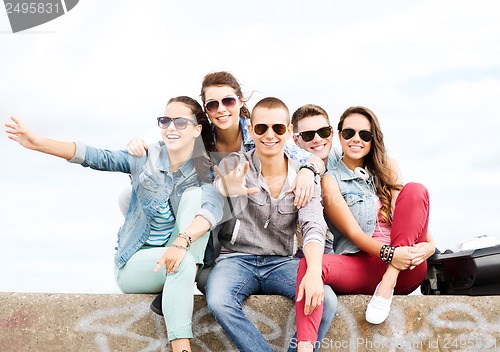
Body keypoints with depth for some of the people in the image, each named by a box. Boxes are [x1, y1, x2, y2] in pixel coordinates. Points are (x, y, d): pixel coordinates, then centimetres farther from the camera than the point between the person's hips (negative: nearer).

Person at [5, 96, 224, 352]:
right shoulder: (146, 157, -6)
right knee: (182, 262, -33)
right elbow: (98, 158, -18)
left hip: (177, 253, 1)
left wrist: (183, 241, -45)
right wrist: (38, 143, -31)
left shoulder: (205, 171, -7)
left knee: (195, 194, -21)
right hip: (135, 263, -1)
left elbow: (213, 207, -26)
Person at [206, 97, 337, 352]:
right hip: (236, 259, -1)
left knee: (325, 300, -24)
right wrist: (227, 190, -51)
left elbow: (313, 227, -12)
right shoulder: (235, 166, -3)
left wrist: (314, 271, -33)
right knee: (219, 302, -32)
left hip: (281, 263, 2)